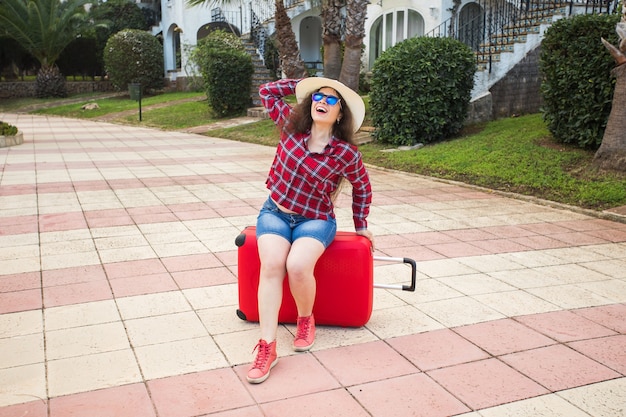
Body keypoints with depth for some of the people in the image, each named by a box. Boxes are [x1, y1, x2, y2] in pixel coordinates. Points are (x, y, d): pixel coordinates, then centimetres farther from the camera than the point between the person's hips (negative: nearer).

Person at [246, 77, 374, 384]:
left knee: (297, 266, -31)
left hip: (315, 220, -2)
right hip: (274, 213, 2)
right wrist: (305, 85, 5)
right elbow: (267, 92, 7)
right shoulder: (292, 125, -3)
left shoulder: (345, 153, -10)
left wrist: (361, 226, 13)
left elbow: (362, 188, 6)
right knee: (271, 265, -27)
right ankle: (267, 346, -26)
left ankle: (305, 320, 0)